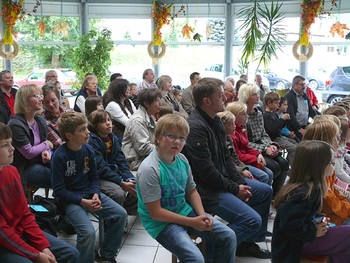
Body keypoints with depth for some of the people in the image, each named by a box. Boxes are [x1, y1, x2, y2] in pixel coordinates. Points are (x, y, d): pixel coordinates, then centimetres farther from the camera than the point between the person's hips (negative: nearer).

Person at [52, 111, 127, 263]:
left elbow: (94, 177, 10)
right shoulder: (60, 156, -17)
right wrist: (83, 201, -19)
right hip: (69, 199, -6)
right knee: (88, 232, -27)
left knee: (121, 214, -6)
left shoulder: (88, 150, 0)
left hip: (90, 194, 6)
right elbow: (59, 190, -15)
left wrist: (95, 195, -9)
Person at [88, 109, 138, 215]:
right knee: (119, 193, -29)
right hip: (98, 178, -7)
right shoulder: (92, 141, -15)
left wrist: (130, 179, -14)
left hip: (114, 173, 7)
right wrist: (122, 183, -24)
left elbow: (121, 161, 3)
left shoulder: (113, 139, 8)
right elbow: (101, 168, -20)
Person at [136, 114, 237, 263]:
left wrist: (202, 215, -7)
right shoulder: (149, 169, -23)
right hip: (161, 221, -7)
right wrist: (192, 222, -18)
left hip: (186, 211, 7)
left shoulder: (182, 160, -1)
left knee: (228, 236, 2)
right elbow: (155, 212, -21)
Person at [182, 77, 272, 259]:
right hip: (206, 189, -10)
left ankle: (247, 242, 23)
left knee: (265, 191, 17)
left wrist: (240, 182, 2)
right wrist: (235, 189, -13)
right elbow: (206, 171, -25)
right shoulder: (195, 127, -24)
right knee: (253, 220, -18)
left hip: (223, 180, 11)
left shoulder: (215, 121, 8)